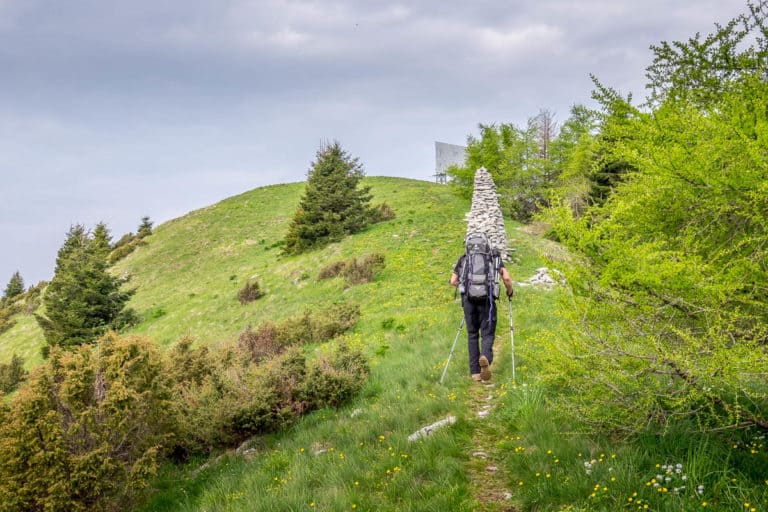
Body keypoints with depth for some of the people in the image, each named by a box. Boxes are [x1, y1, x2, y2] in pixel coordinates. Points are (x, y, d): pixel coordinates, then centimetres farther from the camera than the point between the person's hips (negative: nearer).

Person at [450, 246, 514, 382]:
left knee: (472, 334, 11)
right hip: (487, 299, -2)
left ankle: (475, 372, 10)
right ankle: (485, 357, -29)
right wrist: (510, 292, 21)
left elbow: (453, 281, 16)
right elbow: (506, 278, 2)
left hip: (468, 298, 2)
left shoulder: (464, 258, 18)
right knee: (487, 333, 3)